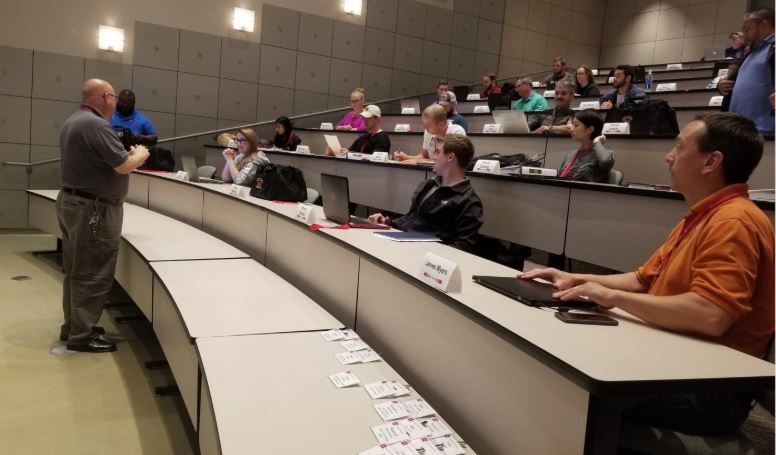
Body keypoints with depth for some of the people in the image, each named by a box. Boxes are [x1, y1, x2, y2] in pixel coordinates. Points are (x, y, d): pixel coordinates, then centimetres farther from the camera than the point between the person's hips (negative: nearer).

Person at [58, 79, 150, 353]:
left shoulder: (73, 122, 14)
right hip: (93, 209, -11)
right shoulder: (96, 125, -19)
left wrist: (128, 155, 14)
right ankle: (81, 336, 4)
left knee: (76, 271, 17)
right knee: (93, 275, -3)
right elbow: (123, 166, -21)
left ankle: (73, 326, 27)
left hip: (72, 202, 11)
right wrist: (140, 155, -1)